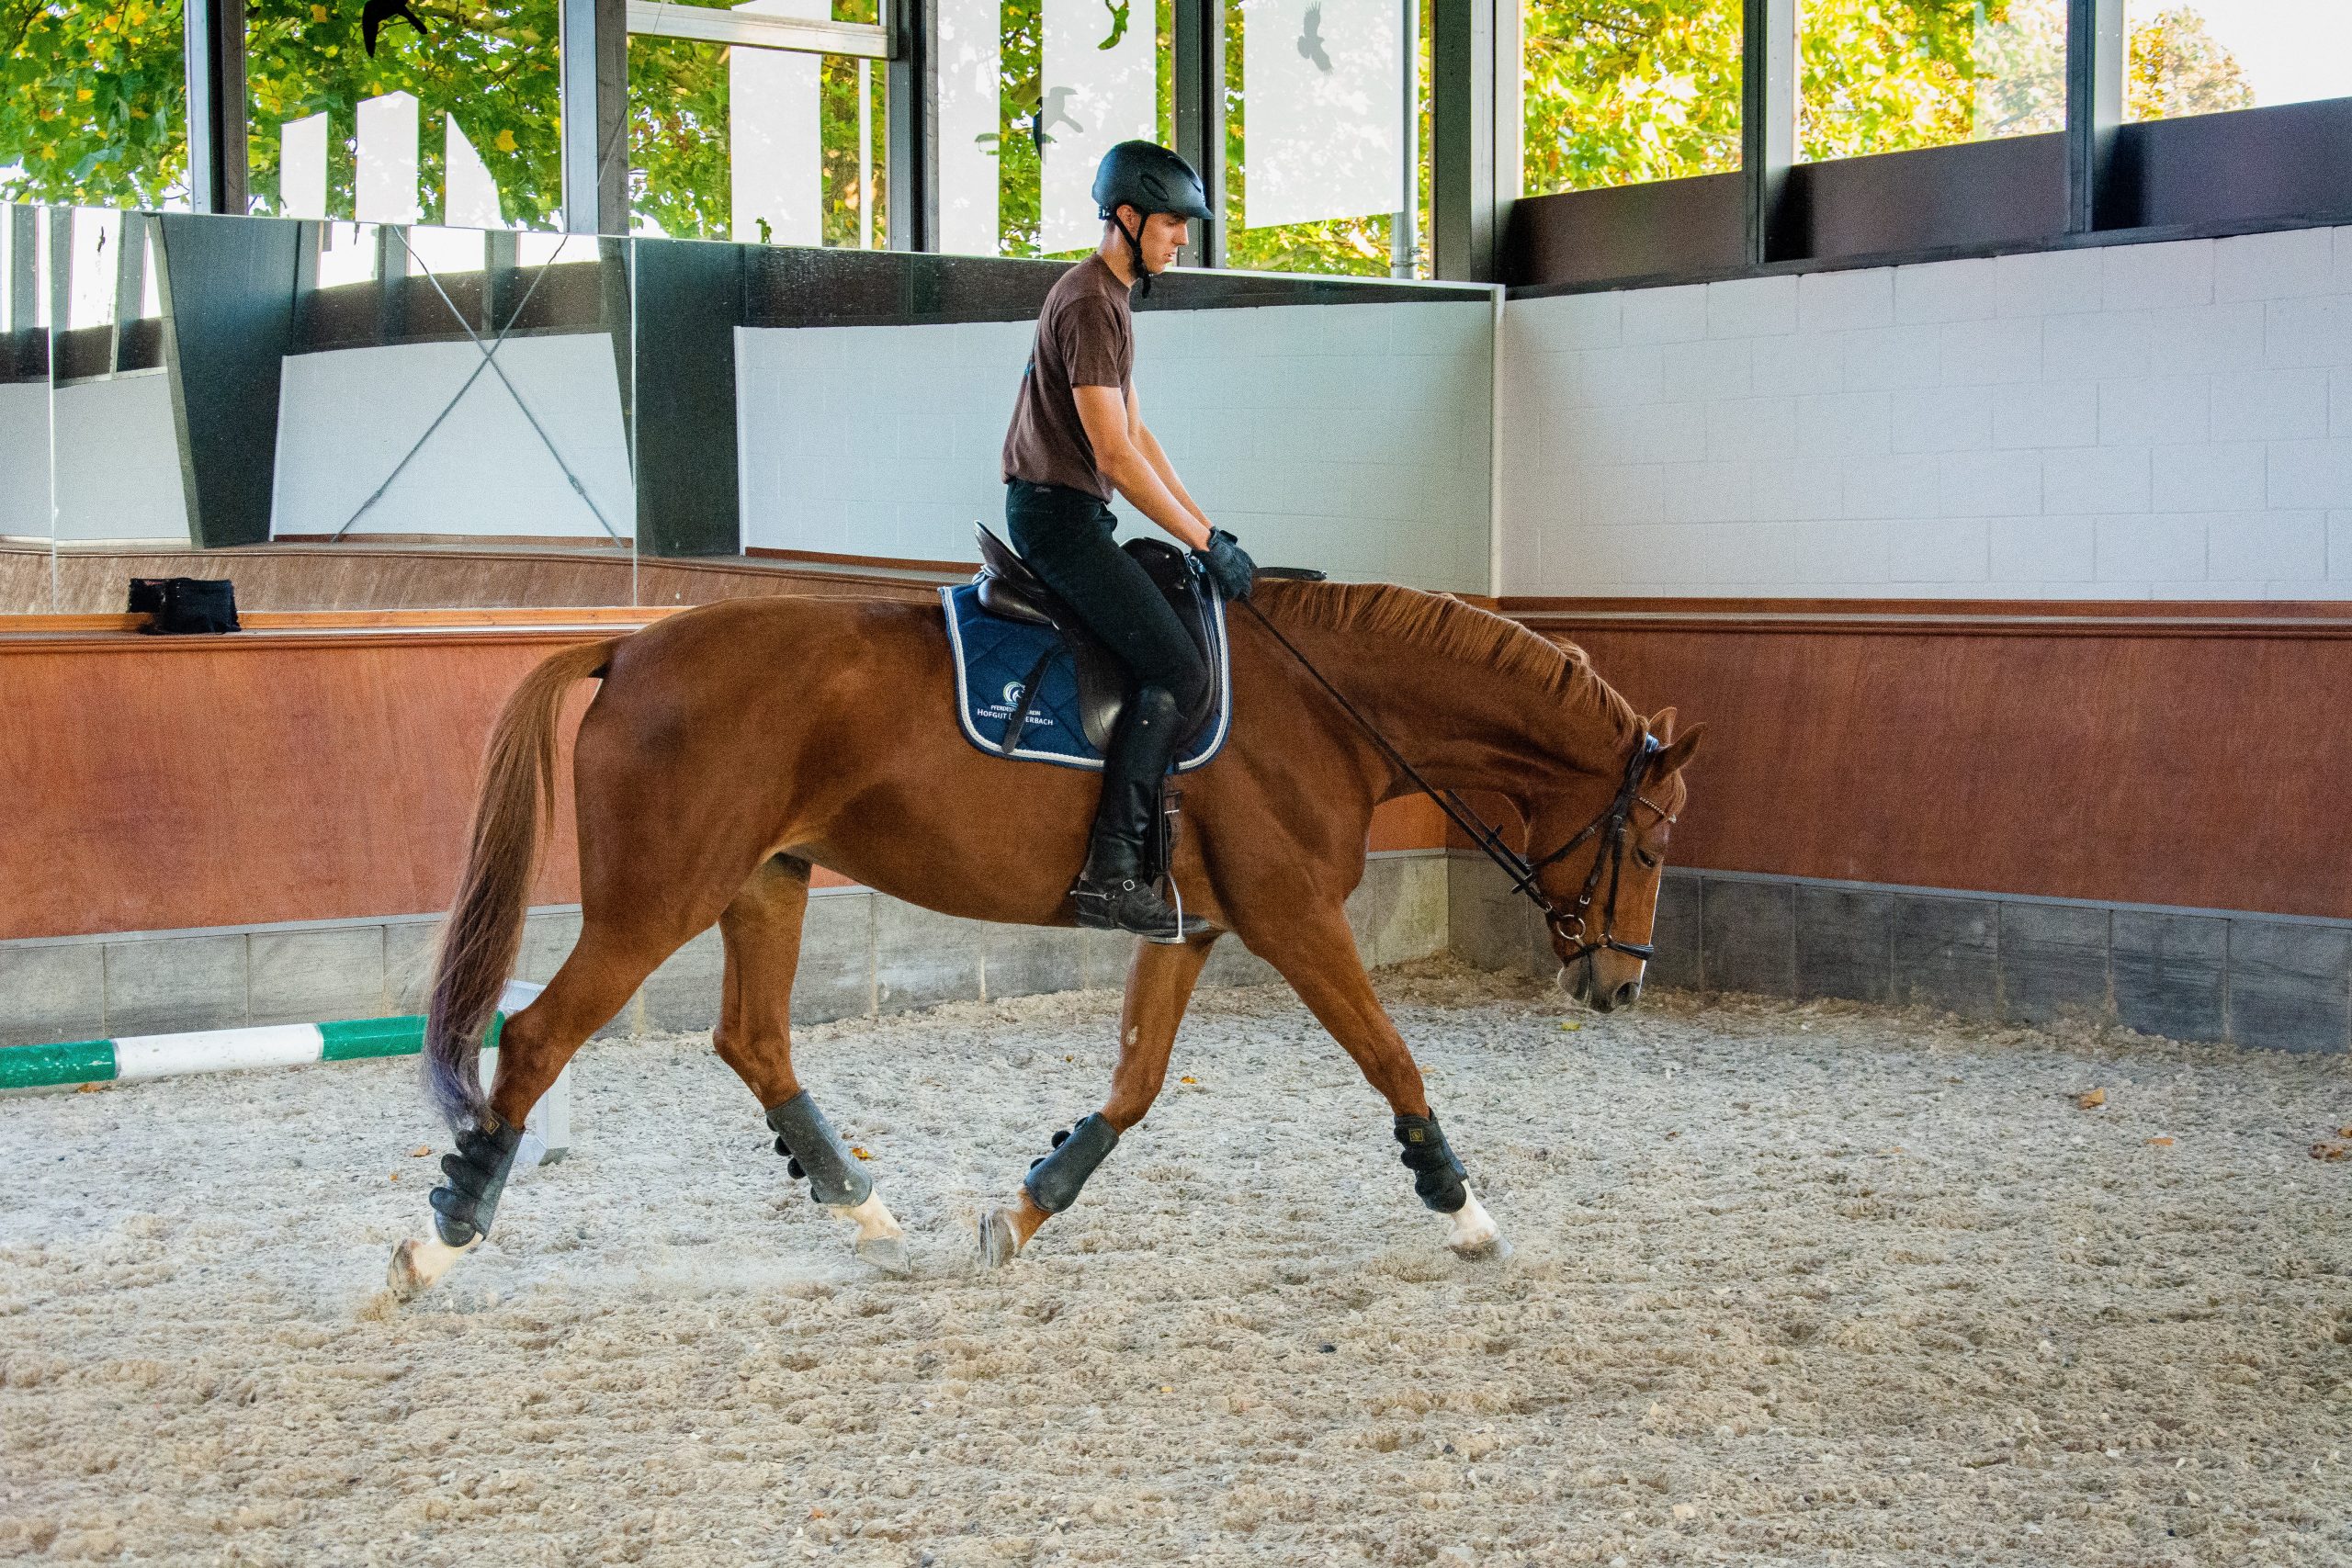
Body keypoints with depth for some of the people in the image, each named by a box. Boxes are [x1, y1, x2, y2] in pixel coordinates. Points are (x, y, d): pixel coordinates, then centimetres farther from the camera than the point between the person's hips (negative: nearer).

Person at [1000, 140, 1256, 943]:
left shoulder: (1113, 298, 19)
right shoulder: (1087, 304, -15)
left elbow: (1136, 435, 21)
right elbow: (1116, 455, -20)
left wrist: (1208, 527, 14)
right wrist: (1206, 541, -15)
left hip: (1073, 514, 11)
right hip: (1056, 511, -11)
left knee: (1190, 613, 17)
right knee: (1177, 670, -18)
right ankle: (1110, 872, -23)